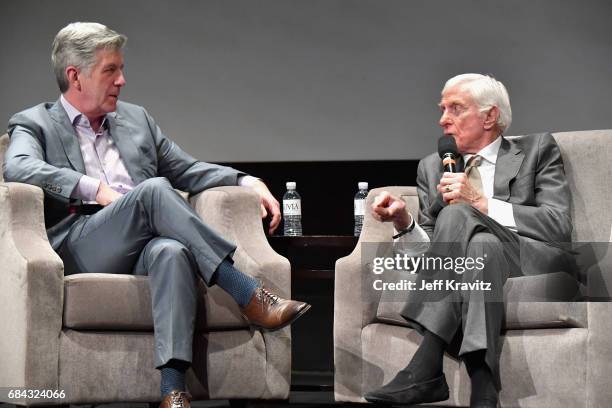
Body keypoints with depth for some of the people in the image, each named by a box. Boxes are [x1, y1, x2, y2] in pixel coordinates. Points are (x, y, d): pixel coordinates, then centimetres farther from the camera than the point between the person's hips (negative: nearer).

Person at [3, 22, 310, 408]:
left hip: (142, 247, 4)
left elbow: (188, 170, 27)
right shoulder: (35, 124, 12)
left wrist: (248, 181, 10)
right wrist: (95, 188, -17)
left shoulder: (136, 119, 27)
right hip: (80, 250, -3)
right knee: (153, 189, -31)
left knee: (171, 251, -35)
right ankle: (251, 297, -31)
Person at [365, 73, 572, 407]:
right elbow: (429, 249, 16)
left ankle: (426, 366, -38)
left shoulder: (537, 151, 13)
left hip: (532, 263, -3)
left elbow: (560, 225, -3)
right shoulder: (432, 168, 23)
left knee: (458, 215, -31)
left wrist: (482, 204, -11)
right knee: (479, 245, -34)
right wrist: (403, 222, -5)